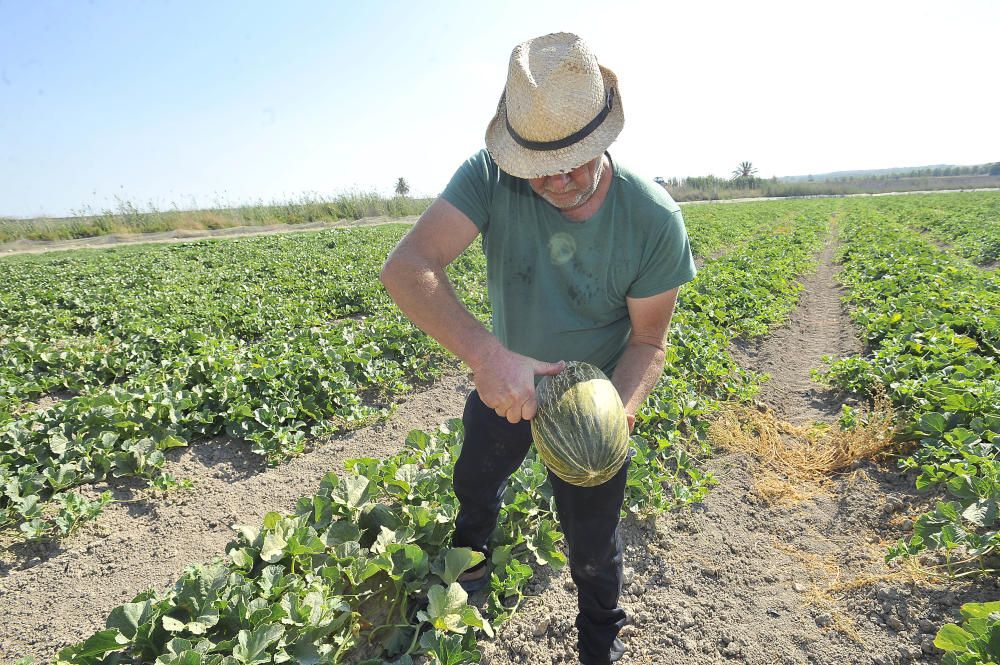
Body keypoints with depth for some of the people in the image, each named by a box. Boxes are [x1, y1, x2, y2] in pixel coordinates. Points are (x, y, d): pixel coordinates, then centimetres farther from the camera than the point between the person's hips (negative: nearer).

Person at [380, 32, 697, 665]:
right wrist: (487, 355, -51)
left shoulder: (655, 220, -26)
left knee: (593, 542, 14)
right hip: (504, 377, 2)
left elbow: (647, 342, -17)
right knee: (475, 482, 27)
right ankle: (471, 568, 64)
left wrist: (616, 415, -36)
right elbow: (407, 267, -37)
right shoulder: (492, 177, -27)